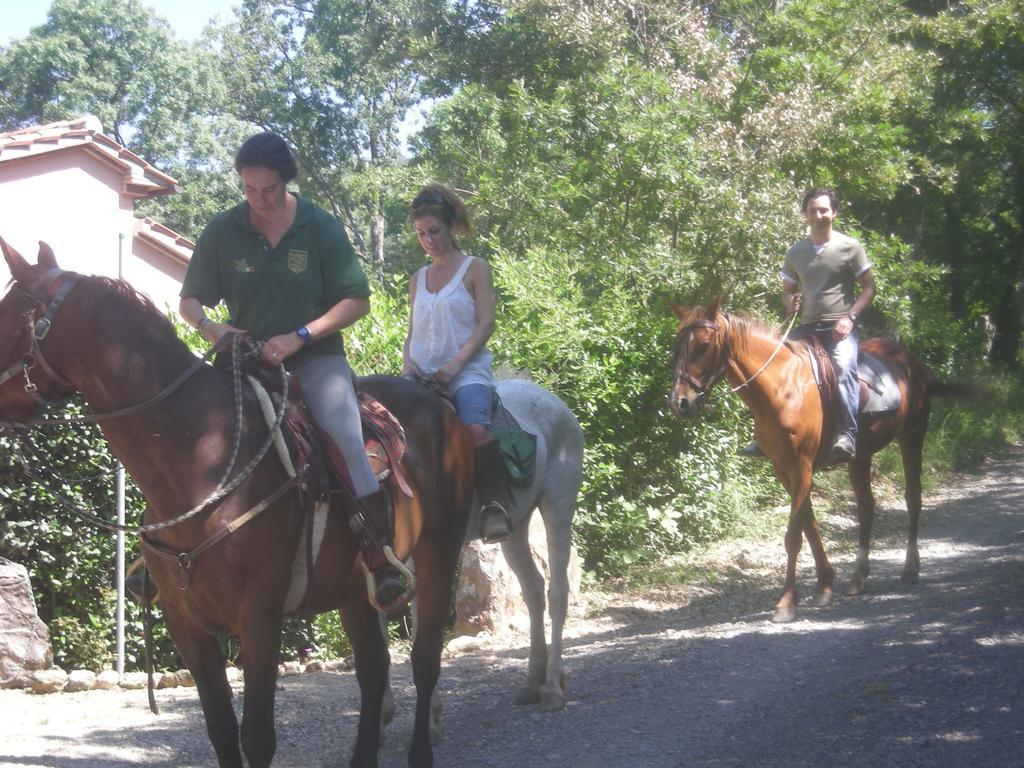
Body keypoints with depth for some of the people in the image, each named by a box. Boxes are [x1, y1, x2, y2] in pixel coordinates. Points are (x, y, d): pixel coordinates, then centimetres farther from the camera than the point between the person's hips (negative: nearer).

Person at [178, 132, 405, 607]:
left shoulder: (321, 228, -3)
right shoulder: (223, 232, 2)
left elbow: (357, 301, -3)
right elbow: (190, 301, 9)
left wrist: (299, 336, -16)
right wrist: (208, 327, -16)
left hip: (315, 357, -2)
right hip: (247, 358, 3)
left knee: (346, 435, -27)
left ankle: (382, 560, -25)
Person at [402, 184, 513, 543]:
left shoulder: (474, 269, 5)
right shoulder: (418, 279, 19)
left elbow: (485, 323, -4)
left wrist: (454, 364, -17)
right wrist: (407, 366, -1)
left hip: (466, 372, -5)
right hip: (422, 376, 5)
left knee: (475, 427, -35)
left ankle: (495, 503, -25)